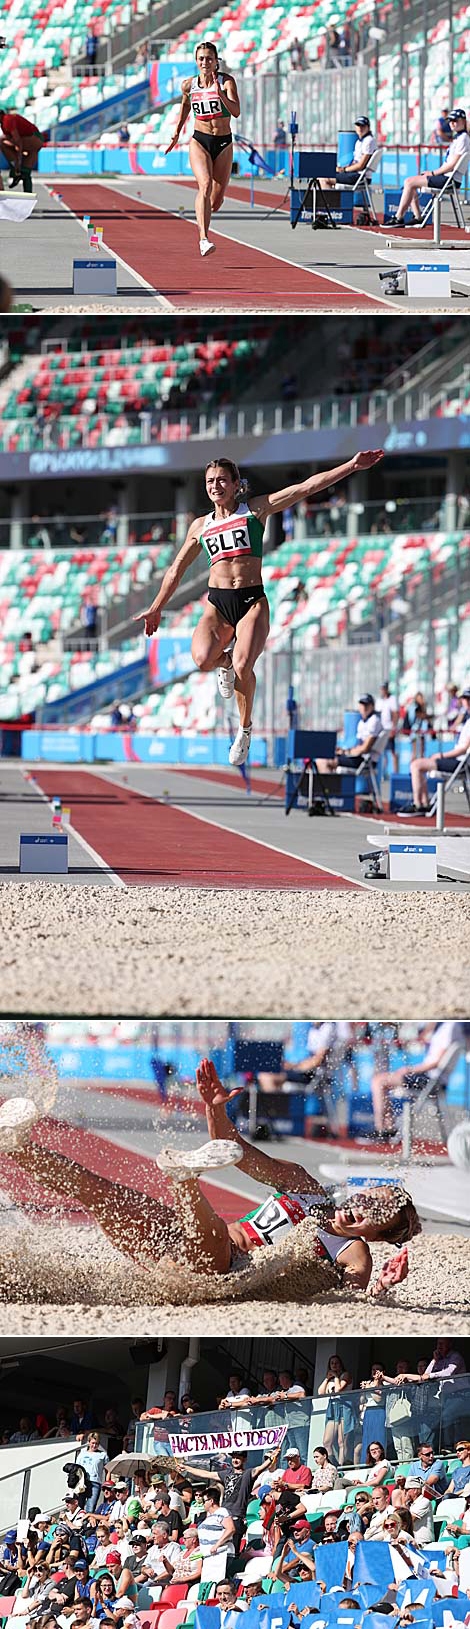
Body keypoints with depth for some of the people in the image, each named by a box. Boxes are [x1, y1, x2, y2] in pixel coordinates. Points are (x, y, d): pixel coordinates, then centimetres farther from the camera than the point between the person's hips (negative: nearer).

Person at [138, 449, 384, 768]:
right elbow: (176, 570, 26)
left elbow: (305, 488, -1)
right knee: (203, 659, -28)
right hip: (217, 603, 2)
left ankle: (245, 729, 0)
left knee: (243, 666, -27)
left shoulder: (256, 510, 6)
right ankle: (226, 661, 12)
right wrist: (156, 608, 29)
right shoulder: (201, 526, 15)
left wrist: (351, 466, -7)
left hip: (252, 601, -2)